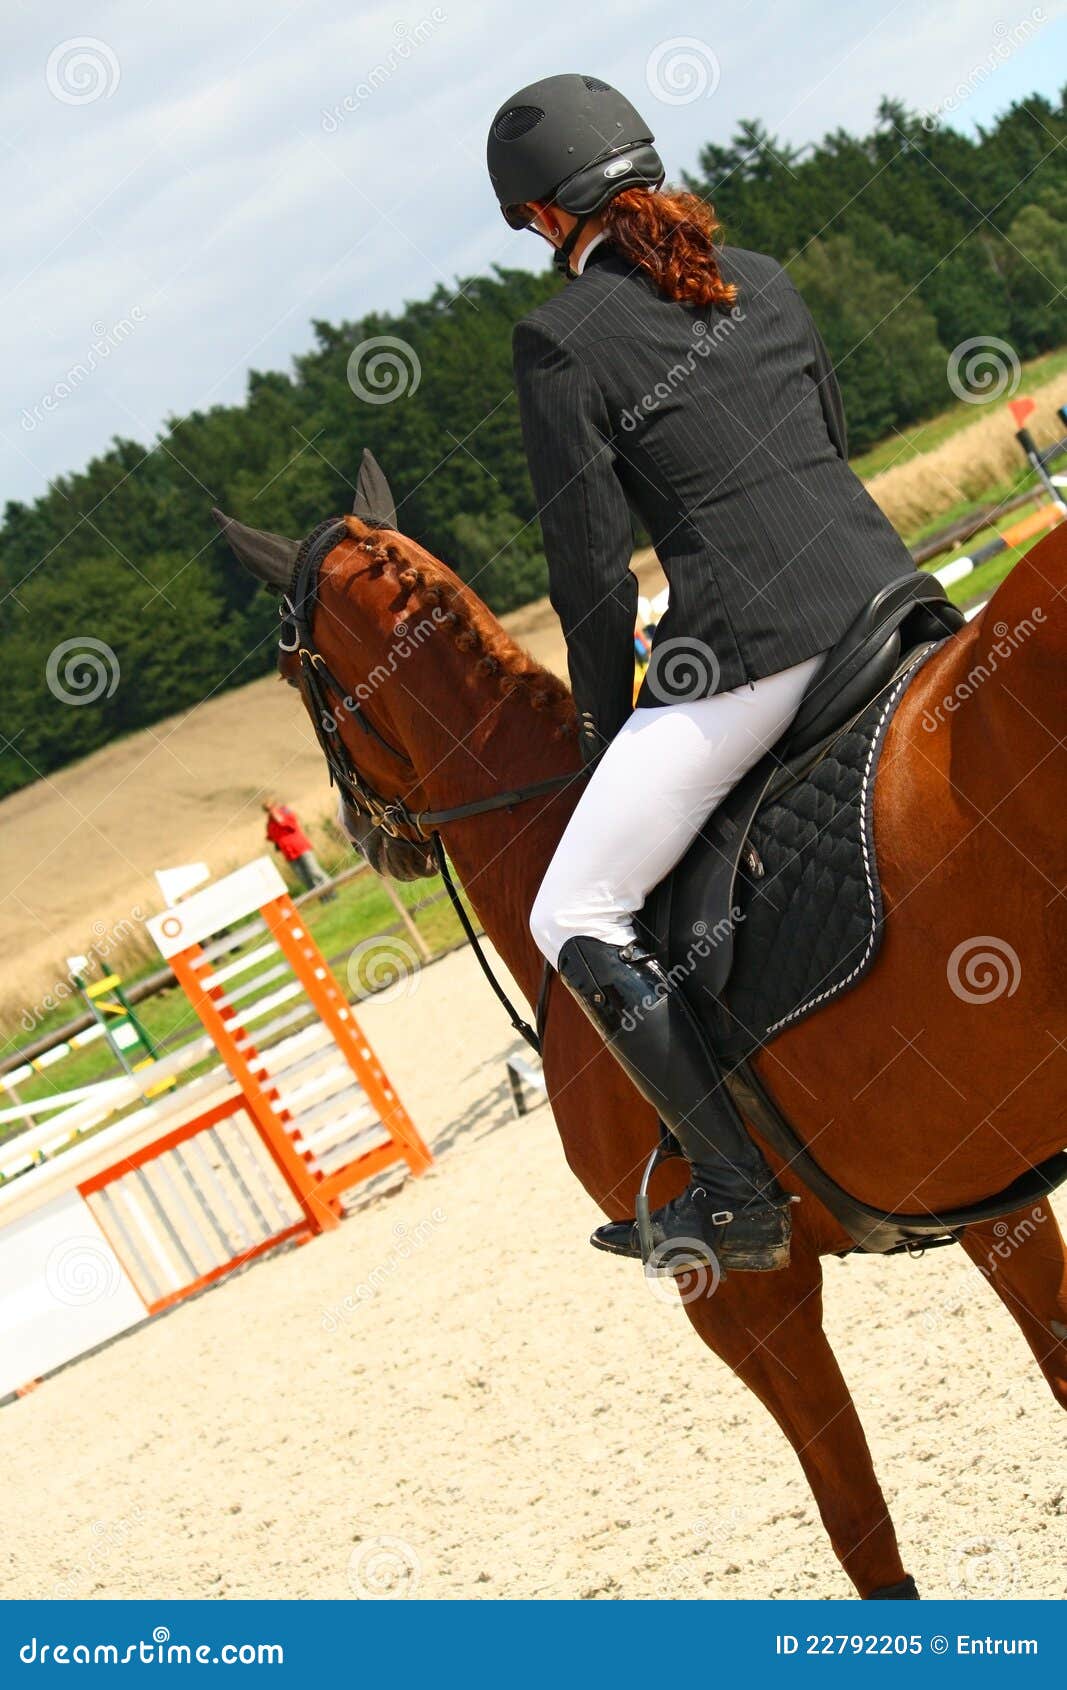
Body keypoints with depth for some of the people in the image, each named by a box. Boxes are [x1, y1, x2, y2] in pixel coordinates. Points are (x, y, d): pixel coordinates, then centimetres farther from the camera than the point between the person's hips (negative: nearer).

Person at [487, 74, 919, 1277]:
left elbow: (592, 566, -4)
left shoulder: (559, 340, -4)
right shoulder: (761, 280, 15)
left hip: (746, 646, -7)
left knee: (574, 918, 2)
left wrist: (611, 725, 10)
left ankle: (741, 1195, -2)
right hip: (878, 581, 7)